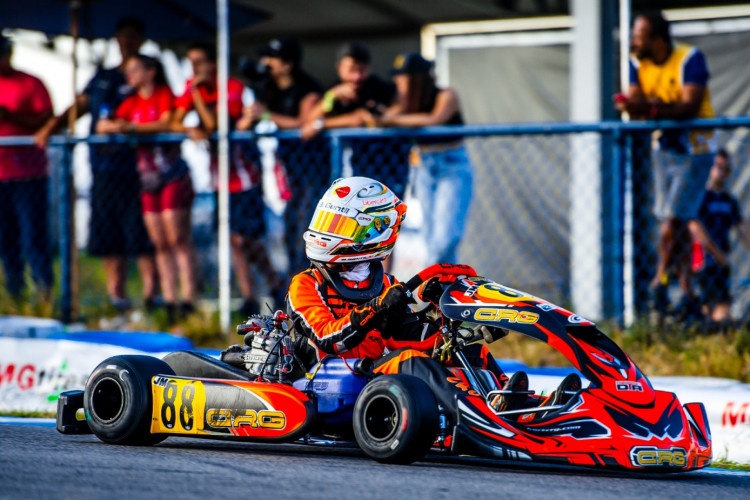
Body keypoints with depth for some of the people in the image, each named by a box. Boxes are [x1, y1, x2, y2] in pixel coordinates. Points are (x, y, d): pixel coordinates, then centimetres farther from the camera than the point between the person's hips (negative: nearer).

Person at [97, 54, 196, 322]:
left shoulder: (165, 94, -2)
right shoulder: (132, 102, 15)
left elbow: (166, 124, -18)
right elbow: (105, 126, 10)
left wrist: (130, 127, -23)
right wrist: (108, 126, -14)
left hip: (173, 176, -6)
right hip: (148, 178, 6)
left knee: (177, 238, -11)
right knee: (160, 244, 3)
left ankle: (188, 301, -14)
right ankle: (170, 302, 3)